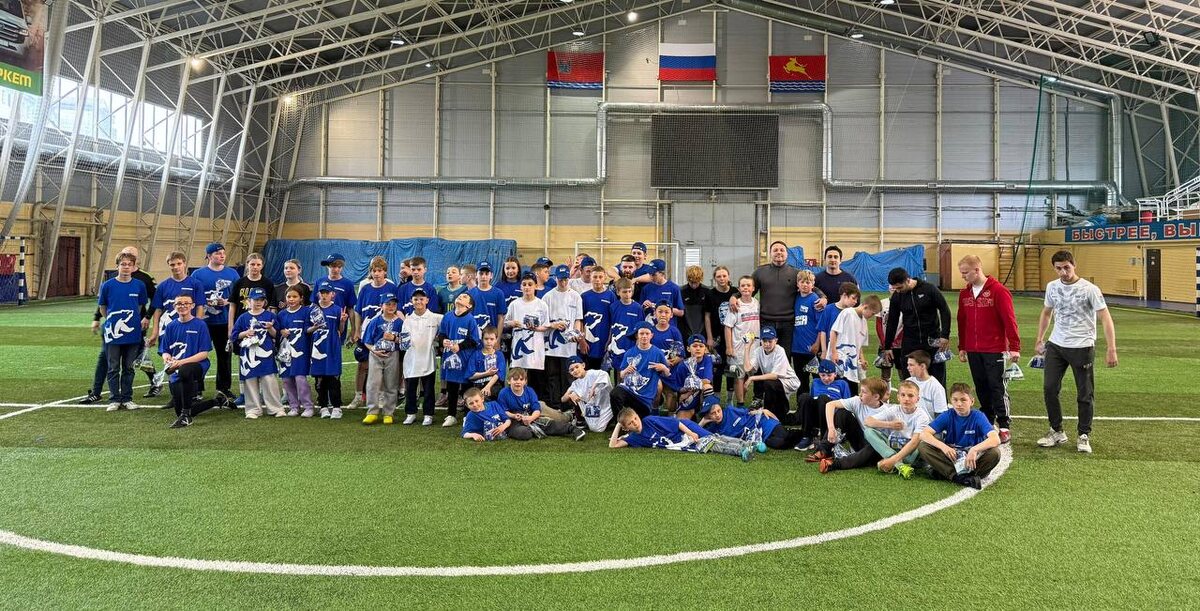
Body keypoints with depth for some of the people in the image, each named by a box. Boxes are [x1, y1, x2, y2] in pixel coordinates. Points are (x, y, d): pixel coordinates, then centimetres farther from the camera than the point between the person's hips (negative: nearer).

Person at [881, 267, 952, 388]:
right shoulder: (897, 296, -1)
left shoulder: (929, 289, -10)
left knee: (938, 379, 5)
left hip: (933, 342, -2)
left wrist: (945, 336, -10)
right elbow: (892, 322, 6)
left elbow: (945, 310, -4)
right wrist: (887, 347, 8)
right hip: (910, 344, 2)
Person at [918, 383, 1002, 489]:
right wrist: (943, 446, -30)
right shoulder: (947, 416, -6)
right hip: (951, 456, 2)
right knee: (923, 447, -22)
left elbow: (996, 439, -26)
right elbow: (924, 434, -14)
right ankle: (958, 477, -29)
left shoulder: (978, 416, -11)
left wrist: (975, 449, -41)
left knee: (994, 453, -30)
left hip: (973, 459, -2)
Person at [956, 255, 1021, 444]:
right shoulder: (964, 293, 9)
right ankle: (987, 423, 22)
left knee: (997, 387, -1)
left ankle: (1004, 427, 7)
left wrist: (1014, 347, -14)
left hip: (994, 350, -5)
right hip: (973, 351, 6)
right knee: (981, 388, 11)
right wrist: (961, 347, 17)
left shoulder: (998, 291, -10)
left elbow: (1009, 320, -12)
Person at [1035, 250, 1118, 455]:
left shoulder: (1089, 289, -13)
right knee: (1049, 388, 3)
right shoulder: (1052, 287, 4)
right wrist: (1039, 340, 17)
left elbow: (1105, 318, -14)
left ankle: (1084, 436, 18)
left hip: (1082, 347, -4)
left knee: (1084, 394, 4)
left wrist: (1111, 349, -19)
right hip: (1055, 345, 5)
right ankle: (1056, 432, 18)